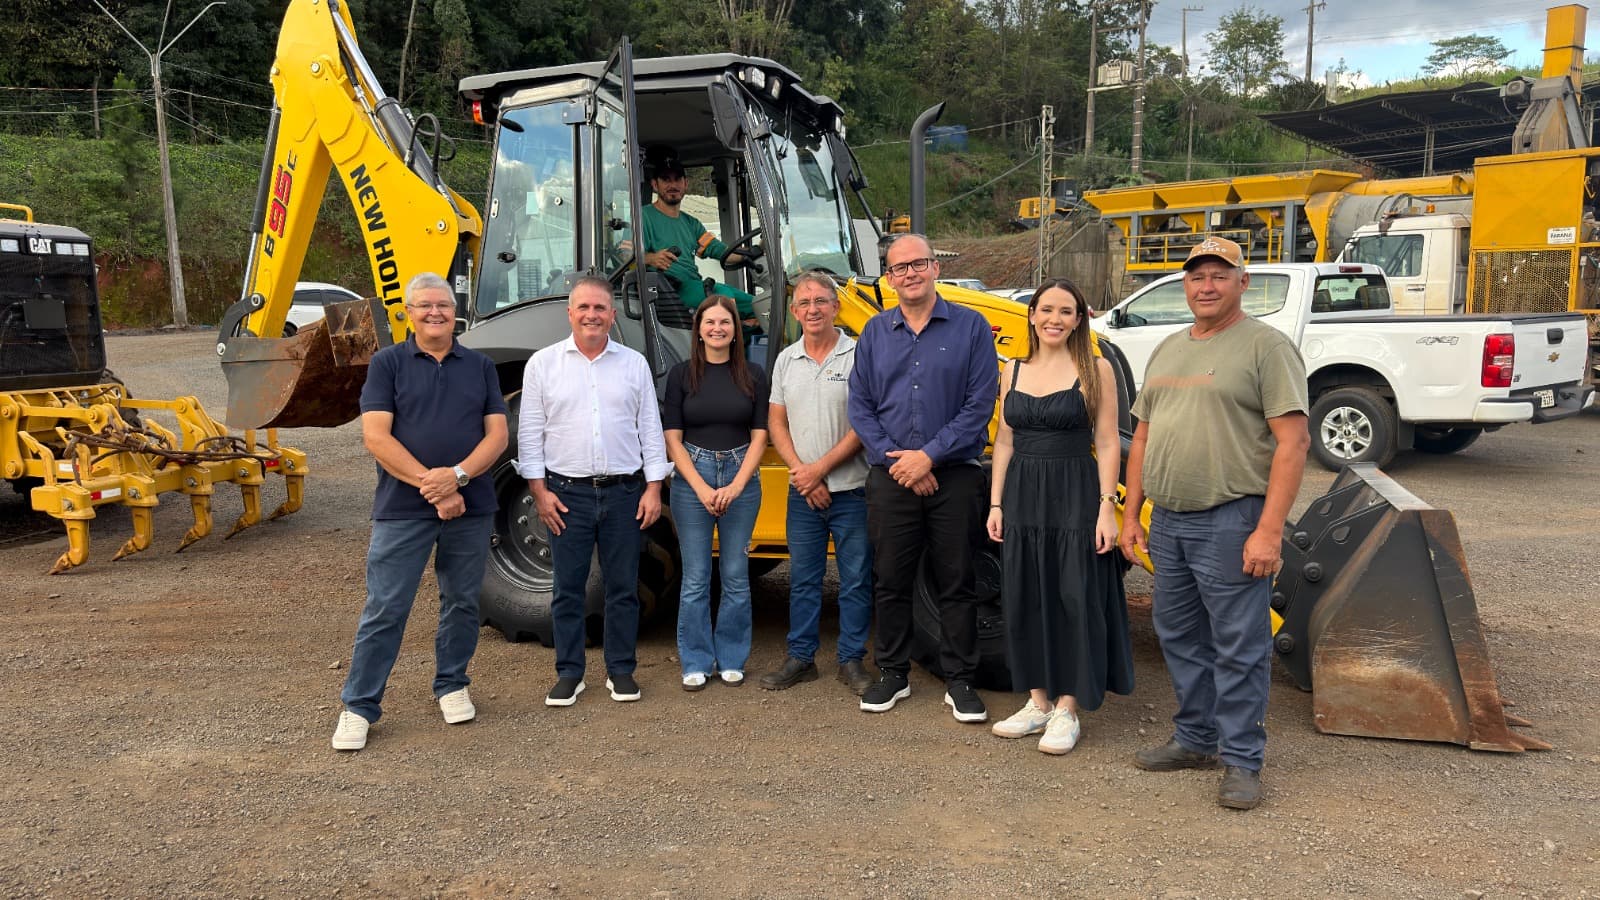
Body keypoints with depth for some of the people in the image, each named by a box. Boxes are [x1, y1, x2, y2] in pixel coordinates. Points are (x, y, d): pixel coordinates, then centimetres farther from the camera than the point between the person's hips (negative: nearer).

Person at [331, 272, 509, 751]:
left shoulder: (480, 366, 9)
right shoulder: (387, 363, 1)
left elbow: (497, 434, 1)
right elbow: (375, 436, -8)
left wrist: (457, 475, -16)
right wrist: (429, 485, -17)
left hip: (470, 506, 3)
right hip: (402, 509, -3)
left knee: (462, 602, 13)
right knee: (385, 609, 0)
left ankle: (452, 685, 30)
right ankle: (358, 705, 11)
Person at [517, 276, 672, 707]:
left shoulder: (634, 364, 6)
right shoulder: (543, 364, 3)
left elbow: (650, 429, 6)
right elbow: (530, 432, 3)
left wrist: (653, 489, 0)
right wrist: (539, 490, -4)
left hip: (624, 492, 1)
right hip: (567, 492, -1)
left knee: (623, 587, 8)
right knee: (568, 588, 6)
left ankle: (621, 670, 20)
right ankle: (569, 673, 18)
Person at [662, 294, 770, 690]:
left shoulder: (753, 376, 5)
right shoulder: (682, 374, 2)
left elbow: (759, 436, 2)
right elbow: (672, 438, -1)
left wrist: (736, 486, -10)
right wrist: (702, 489, -11)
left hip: (741, 477, 1)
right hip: (692, 478, -1)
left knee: (736, 576, 6)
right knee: (695, 578, 2)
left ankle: (731, 660, 19)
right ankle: (696, 662, 14)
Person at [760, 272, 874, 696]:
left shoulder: (858, 354, -6)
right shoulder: (786, 360, 9)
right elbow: (777, 423, 9)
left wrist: (820, 468, -13)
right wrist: (801, 472, -6)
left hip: (851, 490, -4)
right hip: (803, 491, 4)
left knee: (856, 580, 5)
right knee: (803, 578, 11)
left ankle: (851, 661, 16)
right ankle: (800, 657, 22)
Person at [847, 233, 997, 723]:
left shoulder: (971, 327, -1)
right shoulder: (875, 331, 8)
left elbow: (980, 404, -7)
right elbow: (860, 406, 5)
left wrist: (930, 455, -13)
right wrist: (892, 458, -7)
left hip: (954, 476, -2)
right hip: (890, 479, 2)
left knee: (955, 583, 5)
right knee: (890, 580, 9)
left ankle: (960, 681, 18)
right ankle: (893, 673, 24)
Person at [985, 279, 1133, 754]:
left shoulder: (1095, 369, -3)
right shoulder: (1013, 370, 9)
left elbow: (1107, 443, -5)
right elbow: (1004, 441, 11)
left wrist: (1107, 506, -12)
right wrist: (996, 503, 7)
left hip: (1074, 497, -4)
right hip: (1022, 496, 5)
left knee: (1074, 598, 1)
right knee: (1025, 599, 9)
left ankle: (1067, 710, 12)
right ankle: (1038, 702, 23)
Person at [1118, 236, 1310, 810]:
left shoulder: (1265, 346, -8)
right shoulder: (1167, 350, 16)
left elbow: (1293, 441, -14)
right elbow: (1143, 436, 19)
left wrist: (1269, 530, -20)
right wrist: (1131, 514, 14)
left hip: (1230, 521, -7)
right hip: (1167, 521, 8)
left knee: (1238, 647, 0)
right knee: (1180, 638, 16)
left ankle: (1242, 760, 13)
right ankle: (1196, 740, 31)